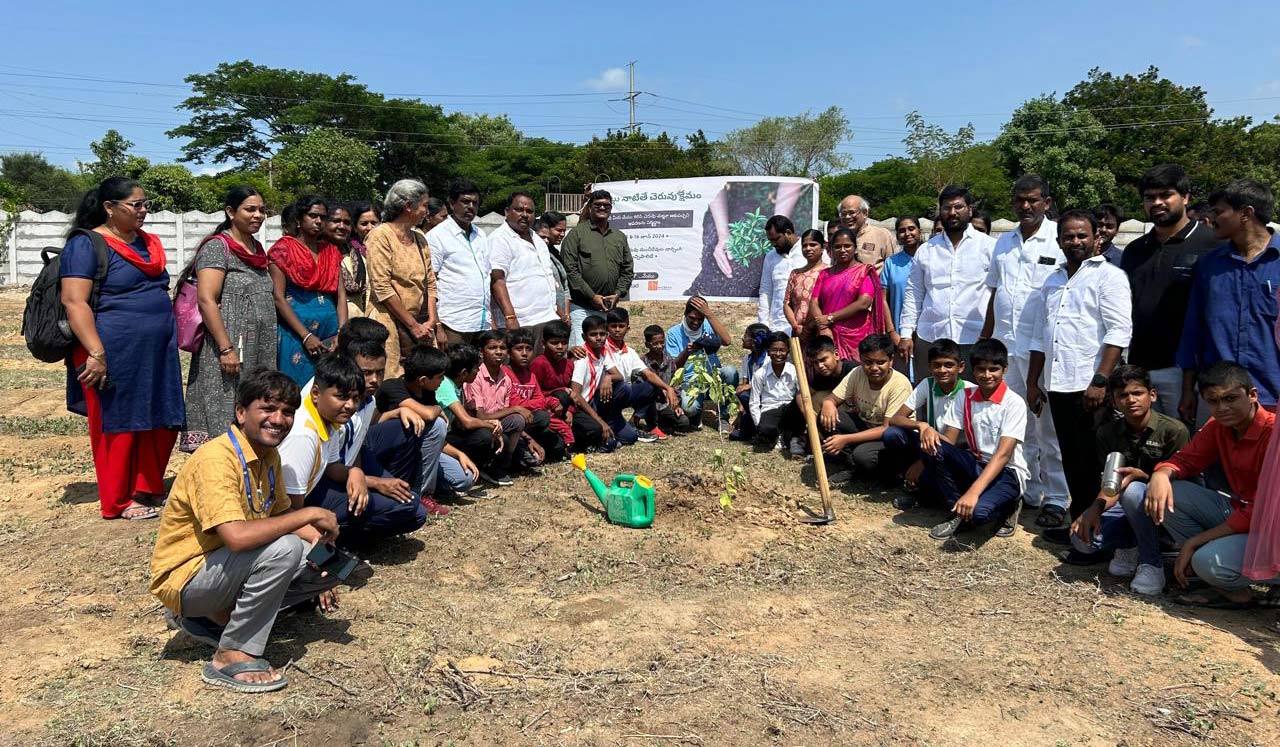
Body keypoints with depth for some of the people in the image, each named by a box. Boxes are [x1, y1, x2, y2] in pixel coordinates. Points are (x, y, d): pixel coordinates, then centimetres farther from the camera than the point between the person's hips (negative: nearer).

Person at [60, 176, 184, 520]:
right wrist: (96, 354, -23)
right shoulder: (86, 245, -9)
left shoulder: (149, 243, 15)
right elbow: (75, 302, -16)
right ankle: (119, 502, 15)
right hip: (114, 355, -7)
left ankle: (148, 490, 25)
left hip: (157, 353, 7)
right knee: (118, 427, 3)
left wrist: (172, 333, 22)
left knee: (161, 424, 10)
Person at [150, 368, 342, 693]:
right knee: (284, 548, -30)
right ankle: (233, 657, -15)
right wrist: (309, 514, -27)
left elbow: (280, 515, 15)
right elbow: (236, 536, -37)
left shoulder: (269, 455, 2)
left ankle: (217, 616, 8)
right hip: (185, 579, -9)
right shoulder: (215, 458, -24)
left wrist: (318, 540, -3)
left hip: (227, 569, 9)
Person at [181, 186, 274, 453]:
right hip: (229, 353, -7)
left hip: (259, 353, 8)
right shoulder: (217, 246, -7)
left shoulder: (257, 249, 16)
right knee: (225, 423, -6)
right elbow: (206, 300, -15)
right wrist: (226, 349, -21)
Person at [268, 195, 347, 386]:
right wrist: (306, 336, -15)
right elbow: (278, 297, -8)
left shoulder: (331, 252, 14)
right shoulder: (283, 249, 0)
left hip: (330, 330, 4)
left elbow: (341, 294, 8)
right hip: (296, 332, -4)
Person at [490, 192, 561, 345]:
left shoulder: (537, 239, 21)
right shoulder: (499, 239, -6)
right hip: (521, 323, -8)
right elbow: (496, 280, -15)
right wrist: (510, 317, -24)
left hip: (549, 320, 8)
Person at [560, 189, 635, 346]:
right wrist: (592, 296, -11)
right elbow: (570, 269, -8)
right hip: (581, 308, -5)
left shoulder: (620, 237, 16)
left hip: (609, 308, 5)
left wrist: (618, 294, 0)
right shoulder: (577, 233, 0)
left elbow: (628, 270, 17)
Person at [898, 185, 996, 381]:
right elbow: (913, 294, 14)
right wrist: (906, 334, 8)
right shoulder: (926, 250, 14)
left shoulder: (989, 246, 4)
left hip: (974, 340, -3)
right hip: (929, 339, 3)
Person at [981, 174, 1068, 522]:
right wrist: (984, 339, 16)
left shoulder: (1060, 241, -5)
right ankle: (1027, 491, 25)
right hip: (1006, 346, 6)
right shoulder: (1004, 242, 13)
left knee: (1049, 428, 1)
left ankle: (1055, 499, 10)